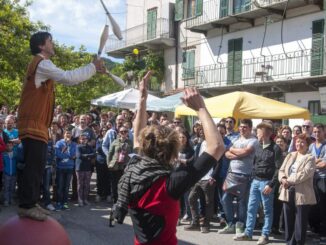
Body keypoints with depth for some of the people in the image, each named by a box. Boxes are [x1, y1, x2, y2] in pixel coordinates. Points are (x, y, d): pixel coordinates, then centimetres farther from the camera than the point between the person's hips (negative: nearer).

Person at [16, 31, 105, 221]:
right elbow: (68, 78, -21)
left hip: (37, 124, 10)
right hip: (33, 124, -10)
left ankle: (30, 203, 16)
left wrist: (93, 70, 12)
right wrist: (92, 67, -10)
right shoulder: (41, 64, -12)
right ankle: (26, 206, -7)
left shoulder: (43, 65, 21)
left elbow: (66, 79, 21)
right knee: (34, 165, -10)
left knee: (36, 165, 11)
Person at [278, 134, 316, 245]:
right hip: (288, 193, 6)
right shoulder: (290, 156, 16)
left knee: (300, 222, 0)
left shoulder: (310, 158, -3)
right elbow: (281, 170, 11)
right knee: (288, 221, 11)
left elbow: (304, 174, -16)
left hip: (302, 194, -6)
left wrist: (289, 180, -18)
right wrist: (283, 179, -10)